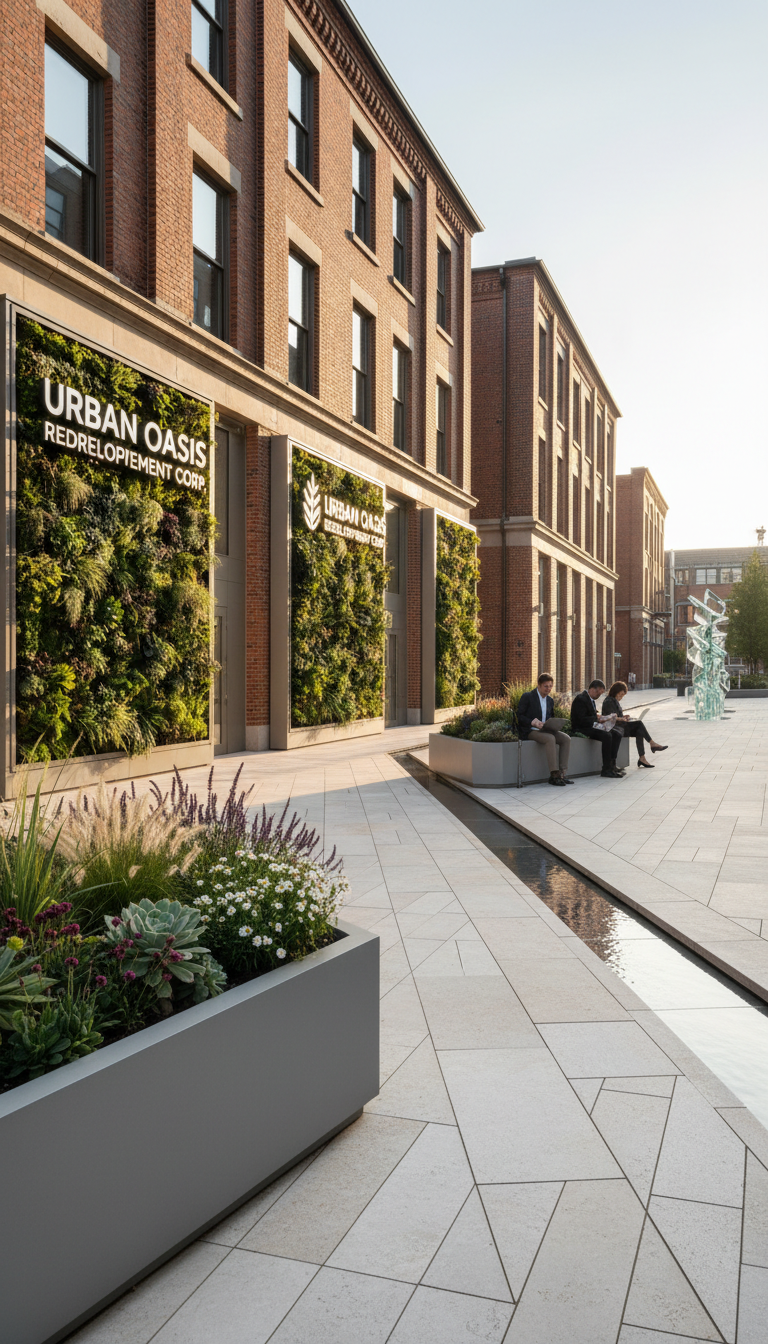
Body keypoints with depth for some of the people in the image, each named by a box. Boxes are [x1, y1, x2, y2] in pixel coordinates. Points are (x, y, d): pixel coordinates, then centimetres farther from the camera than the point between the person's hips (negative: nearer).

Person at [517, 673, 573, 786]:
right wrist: (533, 722, -24)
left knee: (566, 738, -17)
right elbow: (519, 716, -7)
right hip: (530, 731, -7)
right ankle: (554, 774, -34)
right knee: (550, 739, -34)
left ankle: (562, 773, -19)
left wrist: (554, 724, 1)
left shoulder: (550, 700, 18)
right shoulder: (527, 697, -2)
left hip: (545, 730, 7)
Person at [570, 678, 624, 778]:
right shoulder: (581, 699, -16)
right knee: (607, 735, -30)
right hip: (581, 729, -11)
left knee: (617, 735, -2)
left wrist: (600, 717, 2)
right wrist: (597, 718, -17)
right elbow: (582, 719, -23)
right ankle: (606, 769, -27)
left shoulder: (591, 700, 16)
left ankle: (612, 764, -4)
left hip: (591, 726, 11)